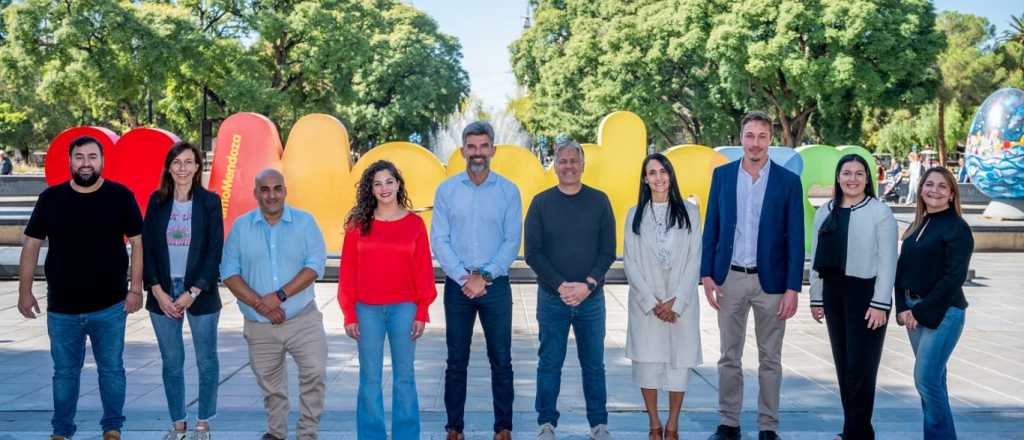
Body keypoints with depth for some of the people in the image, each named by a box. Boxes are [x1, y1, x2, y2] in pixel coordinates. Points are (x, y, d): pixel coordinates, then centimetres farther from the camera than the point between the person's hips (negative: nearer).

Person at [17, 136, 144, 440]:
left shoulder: (121, 196, -3)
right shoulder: (51, 198, 2)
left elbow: (137, 242, -1)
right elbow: (31, 245, 6)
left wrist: (135, 289, -7)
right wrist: (25, 291, 3)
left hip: (110, 306, -1)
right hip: (62, 308, 2)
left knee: (112, 369, 8)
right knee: (65, 372, 12)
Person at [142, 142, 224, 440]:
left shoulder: (210, 201, -2)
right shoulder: (157, 201, 4)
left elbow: (215, 251, -6)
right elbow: (146, 247, 3)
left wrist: (192, 293, -12)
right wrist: (158, 292, -7)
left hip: (200, 293, -2)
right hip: (163, 294, 2)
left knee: (206, 361, 6)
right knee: (171, 363, 9)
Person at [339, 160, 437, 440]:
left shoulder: (414, 223, 2)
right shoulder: (358, 224, 2)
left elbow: (423, 270, 3)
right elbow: (348, 270, 3)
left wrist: (422, 312, -2)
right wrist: (349, 314, 0)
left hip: (404, 308, 0)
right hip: (367, 309, 0)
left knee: (404, 375, 7)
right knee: (369, 377, 6)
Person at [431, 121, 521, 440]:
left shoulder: (508, 191, 1)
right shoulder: (446, 190, 2)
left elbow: (512, 241, -3)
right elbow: (439, 240, -2)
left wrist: (485, 277, -12)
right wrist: (463, 277, -12)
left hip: (496, 285, 0)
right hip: (457, 286, 1)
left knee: (501, 360, 4)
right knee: (457, 361, 8)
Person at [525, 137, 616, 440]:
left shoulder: (599, 201, 5)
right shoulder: (541, 203, 3)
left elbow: (608, 251, 2)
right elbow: (532, 253, -1)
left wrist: (588, 285, -11)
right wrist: (560, 285, -11)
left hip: (591, 298, 1)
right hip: (552, 298, 0)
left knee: (594, 364, 6)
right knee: (550, 364, 5)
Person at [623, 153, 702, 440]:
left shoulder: (689, 212, 4)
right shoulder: (635, 214, 6)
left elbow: (694, 260, 0)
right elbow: (630, 262, 2)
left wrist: (676, 302, -8)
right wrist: (652, 302, -7)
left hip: (681, 301, 0)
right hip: (645, 302, 1)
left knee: (679, 361, 0)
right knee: (647, 361, 0)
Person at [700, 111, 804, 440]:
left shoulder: (788, 181, -2)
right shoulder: (722, 175, 4)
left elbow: (795, 239, -3)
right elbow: (711, 228, 6)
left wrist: (793, 288, -8)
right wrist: (707, 274, -1)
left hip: (770, 280, -1)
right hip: (729, 279, 2)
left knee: (770, 359, 7)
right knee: (729, 357, 8)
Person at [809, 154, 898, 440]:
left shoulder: (880, 212, -4)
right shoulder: (825, 212, 13)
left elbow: (887, 261, -8)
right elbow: (816, 257, 14)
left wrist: (880, 304, -13)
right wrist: (816, 298, 11)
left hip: (865, 293, -5)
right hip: (833, 292, 6)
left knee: (860, 366, -5)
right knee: (843, 364, 10)